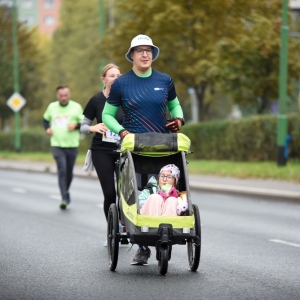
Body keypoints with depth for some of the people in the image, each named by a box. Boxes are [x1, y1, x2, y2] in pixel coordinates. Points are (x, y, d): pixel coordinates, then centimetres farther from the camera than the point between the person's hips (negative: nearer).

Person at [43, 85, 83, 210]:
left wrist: (76, 125, -18)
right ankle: (64, 198, -16)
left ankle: (66, 191, 38)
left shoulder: (76, 107, 1)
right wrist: (47, 128, 5)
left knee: (69, 172, 10)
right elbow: (46, 119, 24)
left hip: (72, 145, 0)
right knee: (62, 169, -15)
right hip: (57, 145, 0)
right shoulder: (52, 107, 7)